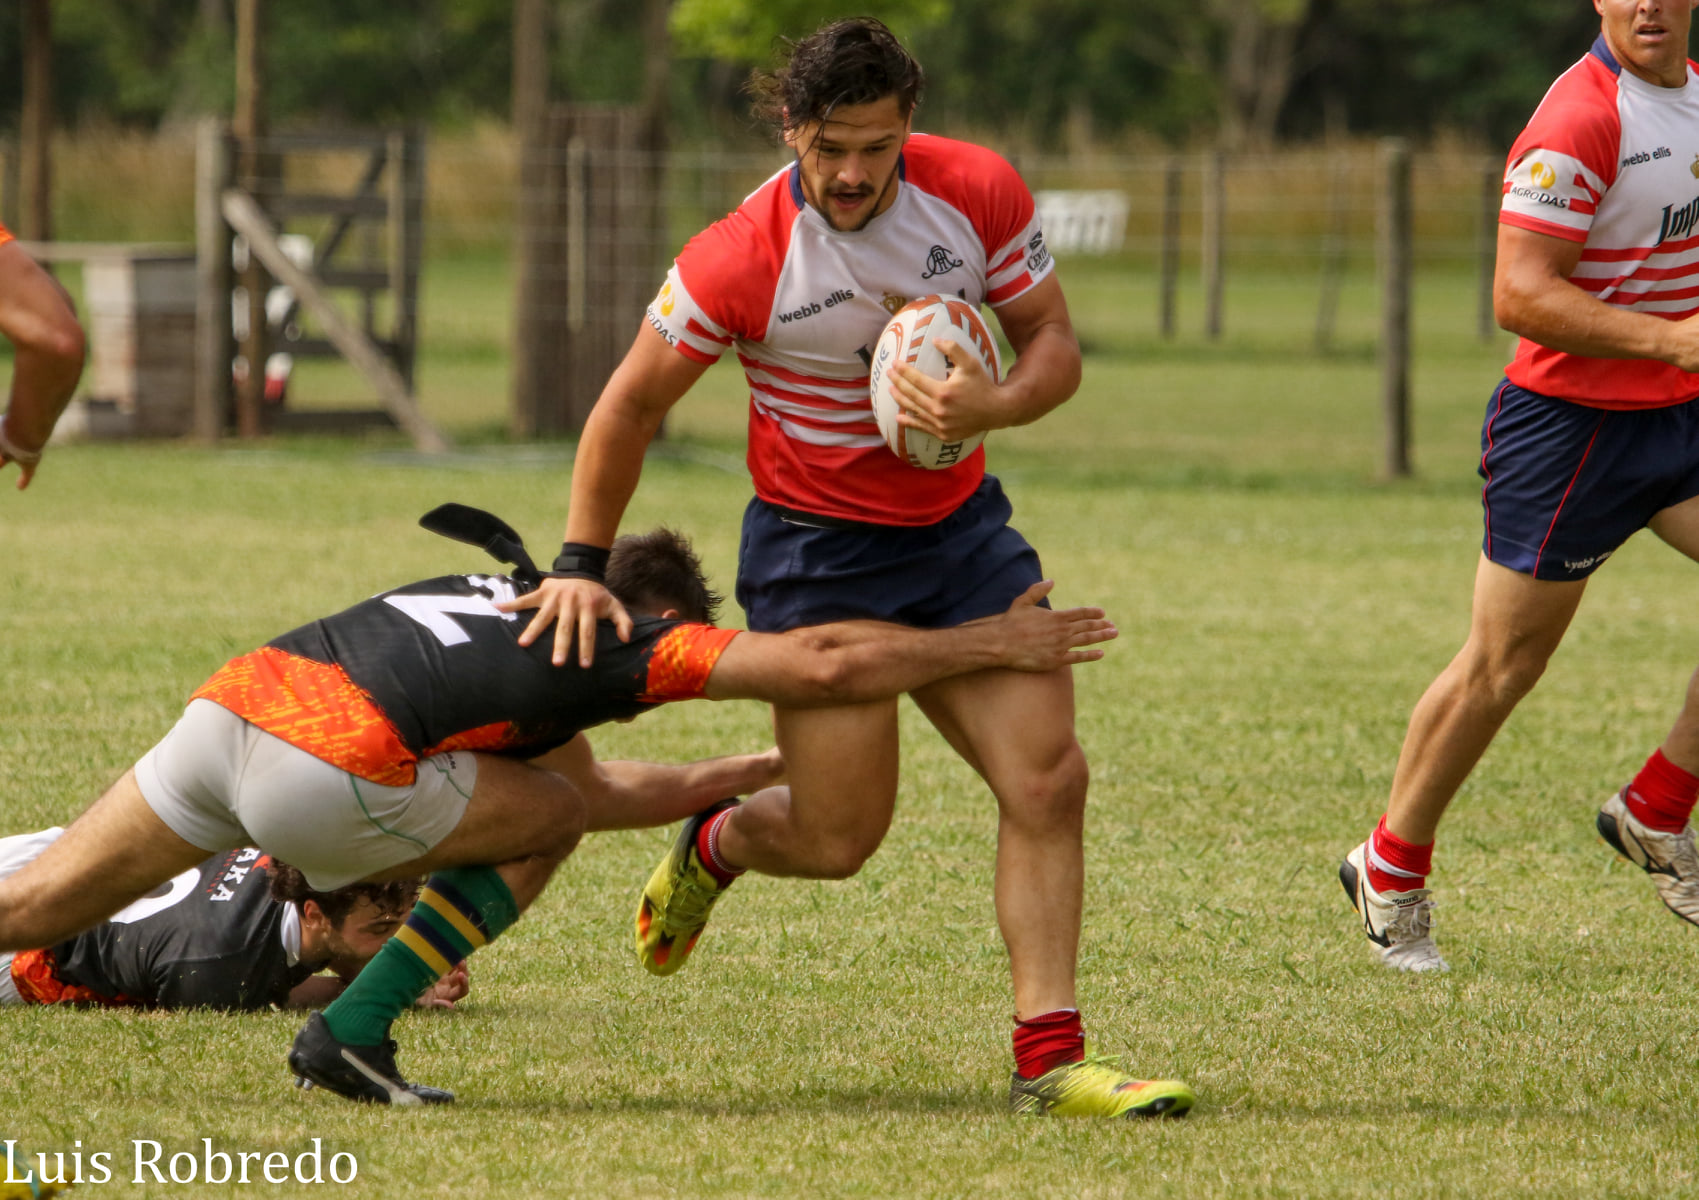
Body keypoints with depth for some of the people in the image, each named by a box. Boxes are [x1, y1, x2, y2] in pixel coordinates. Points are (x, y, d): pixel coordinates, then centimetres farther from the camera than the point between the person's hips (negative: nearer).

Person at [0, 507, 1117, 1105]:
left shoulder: (515, 603, 35)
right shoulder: (632, 636, 13)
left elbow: (592, 793, 47)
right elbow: (825, 663, 5)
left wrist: (712, 783, 53)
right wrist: (987, 644, 14)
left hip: (232, 700, 7)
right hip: (324, 766, -7)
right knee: (541, 821, 13)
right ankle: (351, 1034, 7)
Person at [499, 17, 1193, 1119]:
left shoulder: (981, 193, -10)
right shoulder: (739, 261, -19)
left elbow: (1055, 347, -2)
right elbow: (632, 407, -7)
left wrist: (994, 405, -24)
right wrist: (583, 564, -6)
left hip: (960, 525, 4)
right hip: (817, 549, -3)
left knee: (1048, 778, -10)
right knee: (839, 840, -4)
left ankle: (1049, 1059, -5)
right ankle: (716, 844, 32)